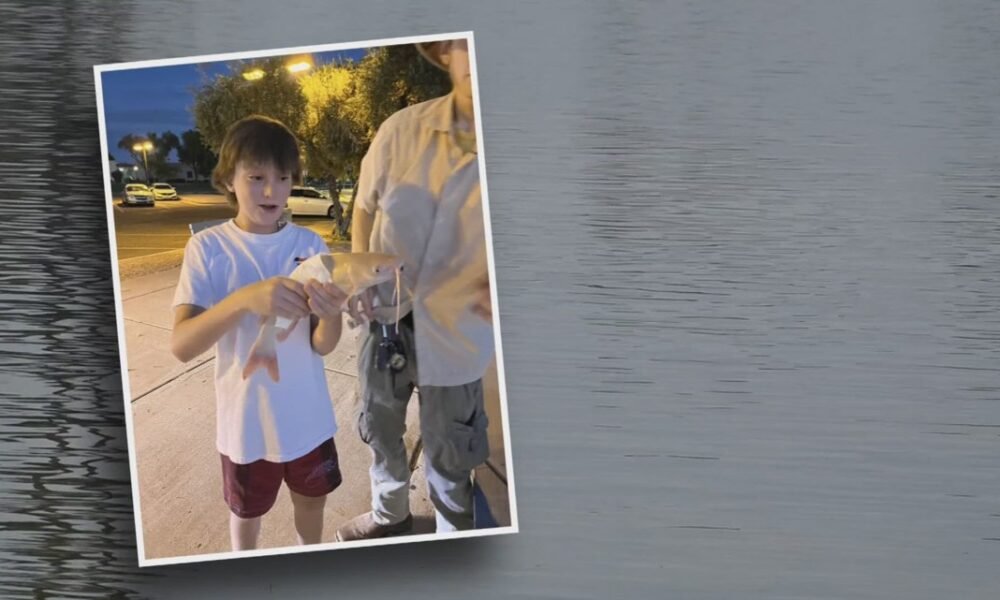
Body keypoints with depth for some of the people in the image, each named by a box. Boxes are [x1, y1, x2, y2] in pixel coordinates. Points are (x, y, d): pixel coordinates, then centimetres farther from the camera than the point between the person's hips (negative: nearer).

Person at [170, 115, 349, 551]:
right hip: (246, 419, -2)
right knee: (246, 512, 18)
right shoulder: (208, 247, -14)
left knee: (311, 499, 21)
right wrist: (245, 299, -42)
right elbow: (182, 345, -25)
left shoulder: (310, 245, -7)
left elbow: (322, 346, -10)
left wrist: (331, 314, -34)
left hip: (307, 416, 2)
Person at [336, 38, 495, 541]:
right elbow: (365, 207, 5)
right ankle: (390, 513, 52)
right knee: (379, 427, 25)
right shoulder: (402, 130, -13)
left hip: (456, 335, -3)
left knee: (447, 453, 14)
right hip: (387, 320, 3)